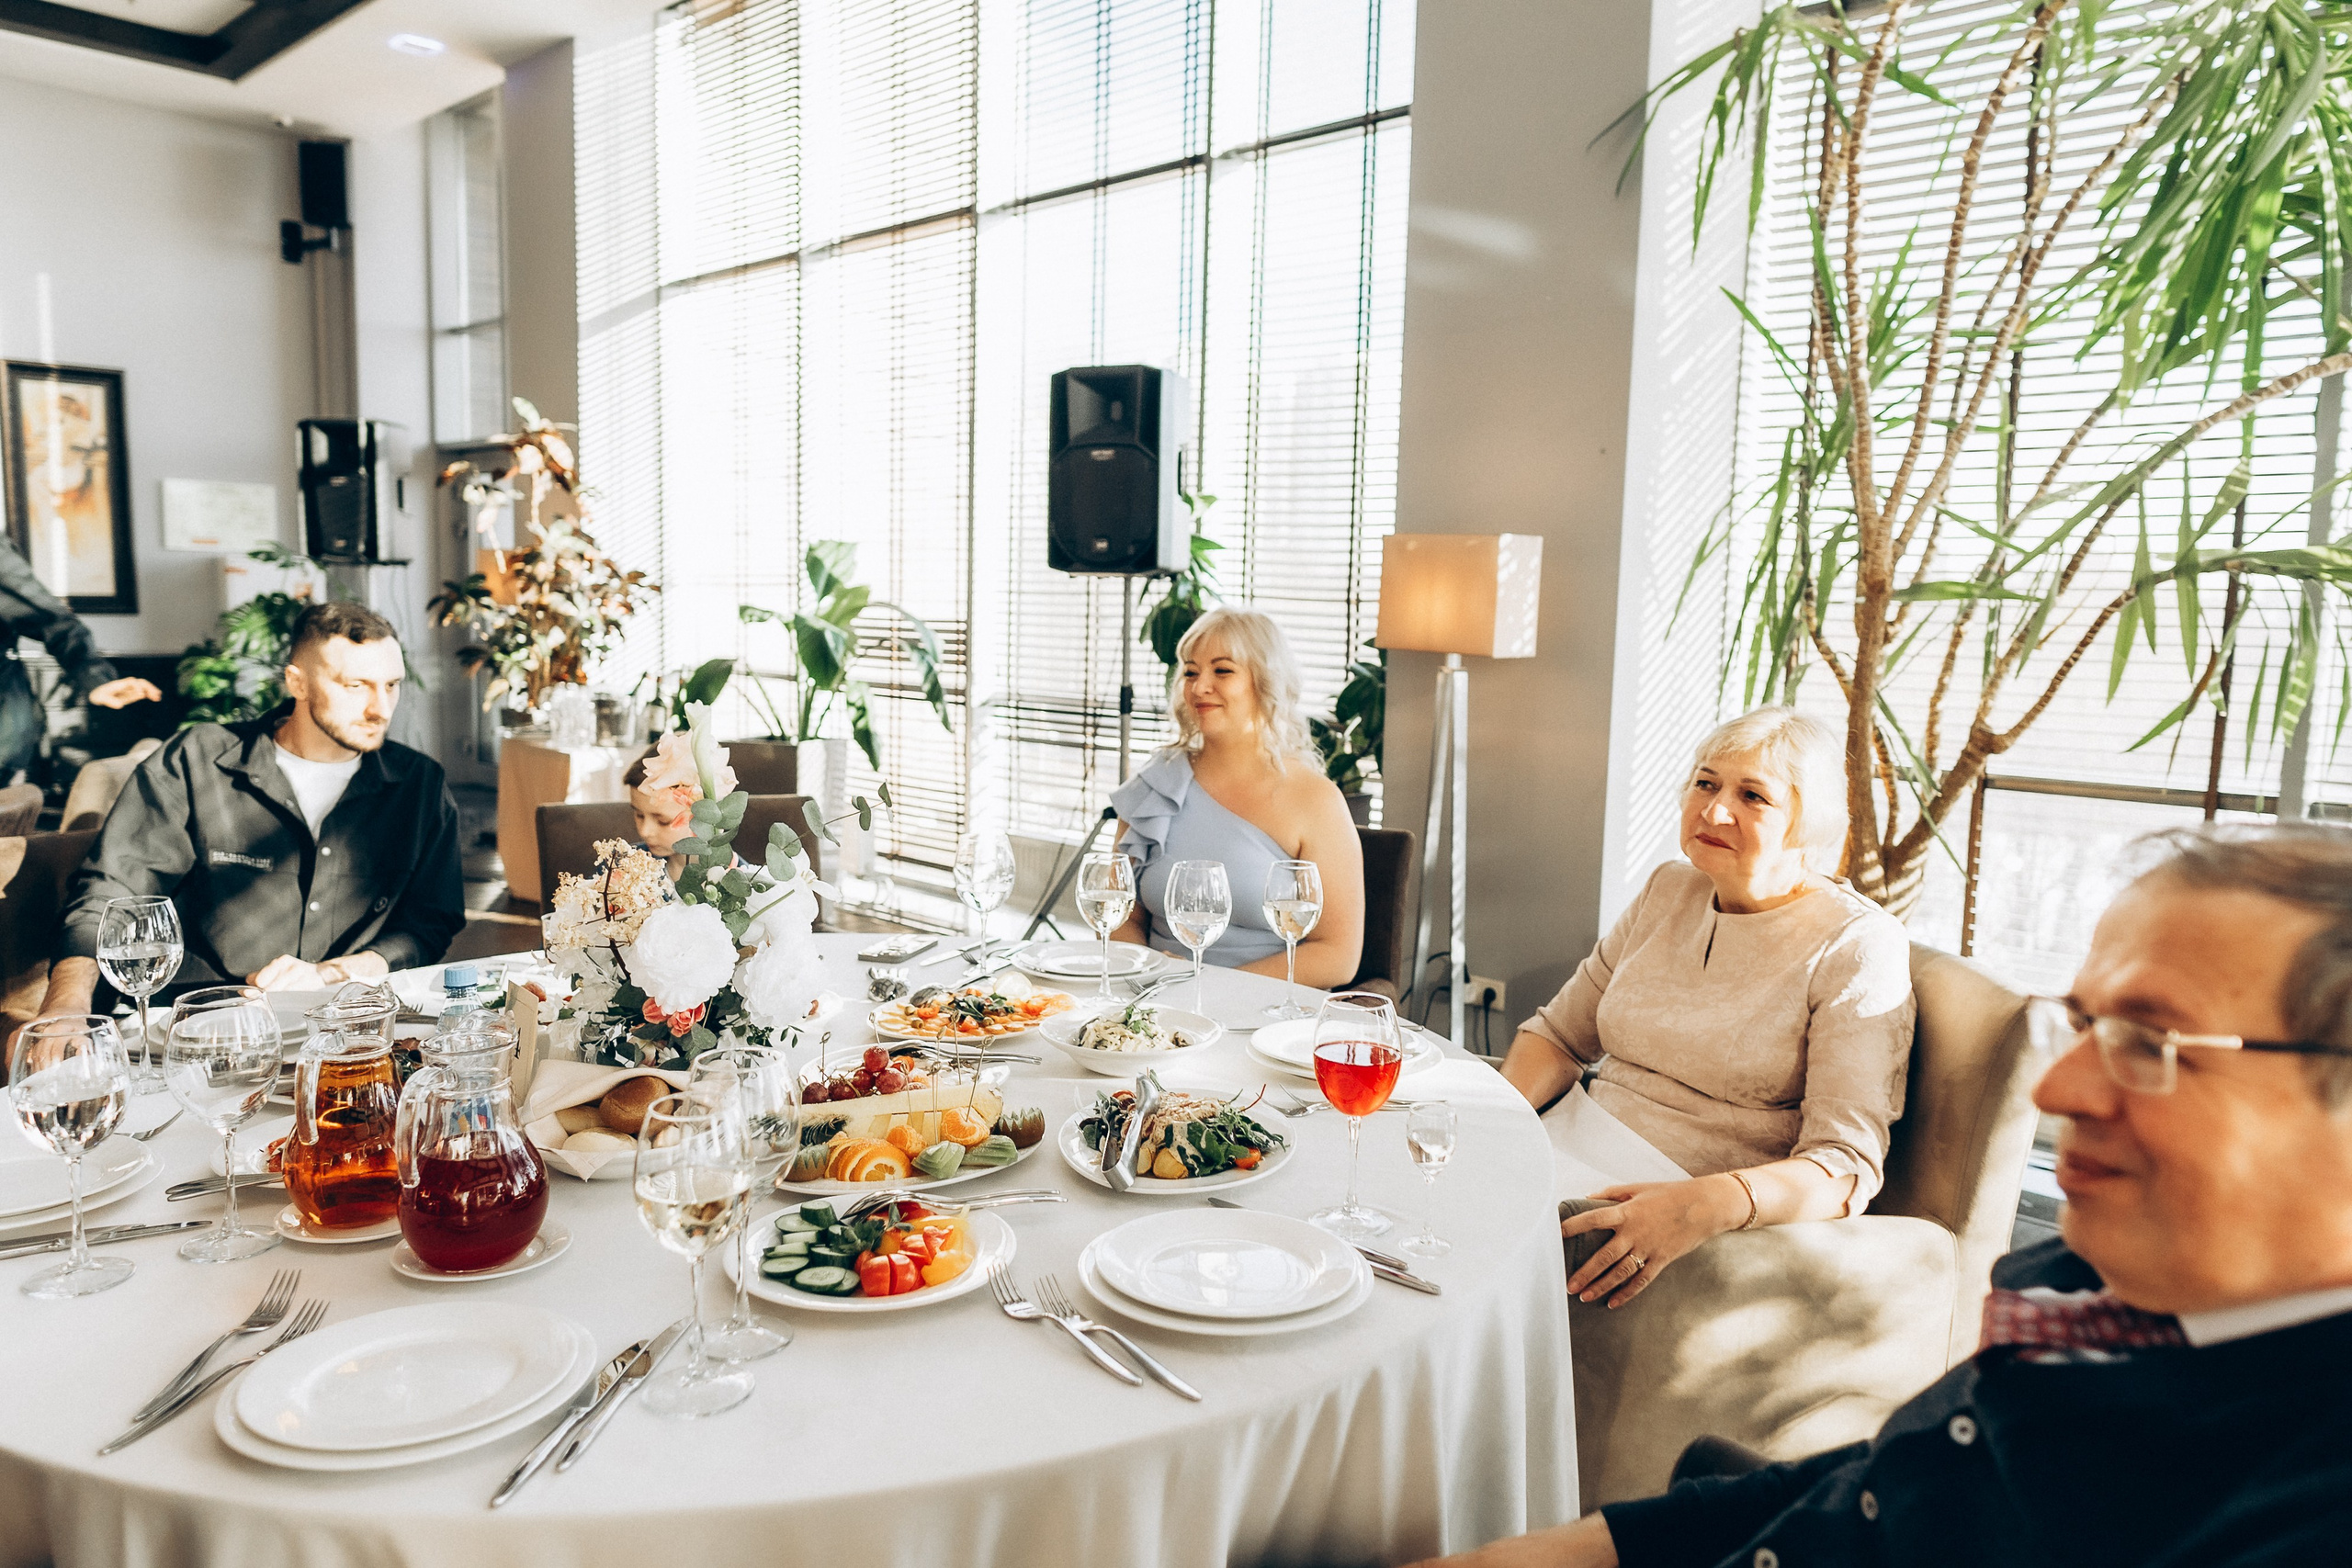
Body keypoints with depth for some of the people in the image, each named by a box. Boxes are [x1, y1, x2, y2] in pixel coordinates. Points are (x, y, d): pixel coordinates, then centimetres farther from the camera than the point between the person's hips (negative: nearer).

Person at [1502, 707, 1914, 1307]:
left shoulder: (1858, 947, -7)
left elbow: (1846, 1166, -14)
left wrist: (1707, 1205, -33)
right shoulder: (1668, 891, 12)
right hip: (1574, 1155, 6)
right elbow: (1560, 1033, 15)